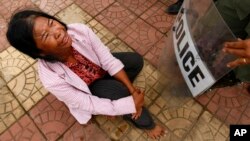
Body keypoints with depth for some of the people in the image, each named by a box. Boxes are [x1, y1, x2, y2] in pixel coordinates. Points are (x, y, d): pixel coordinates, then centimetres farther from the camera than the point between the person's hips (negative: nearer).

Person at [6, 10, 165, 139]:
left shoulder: (80, 30, -32)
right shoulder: (51, 79, -37)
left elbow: (108, 60, -23)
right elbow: (91, 105, -28)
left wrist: (133, 90, -26)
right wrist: (133, 103, -27)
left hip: (101, 67, 4)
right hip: (88, 89, -3)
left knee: (136, 60, -11)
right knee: (120, 92, -25)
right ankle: (147, 124, 9)